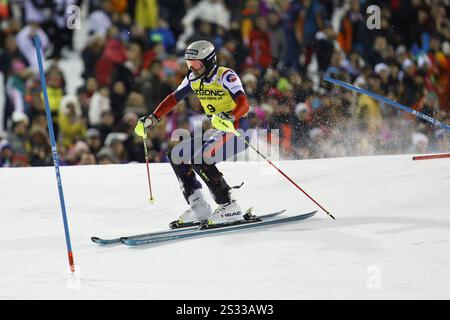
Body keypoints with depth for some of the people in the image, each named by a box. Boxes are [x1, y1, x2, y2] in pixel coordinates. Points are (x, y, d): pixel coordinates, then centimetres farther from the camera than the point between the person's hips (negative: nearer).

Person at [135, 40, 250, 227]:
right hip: (218, 132, 9)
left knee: (199, 159, -27)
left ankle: (230, 208, -21)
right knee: (176, 155, 5)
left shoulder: (225, 76, -19)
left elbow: (244, 104, -32)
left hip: (238, 131, -9)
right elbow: (173, 98, 12)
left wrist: (229, 118, -51)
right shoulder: (194, 79, 3)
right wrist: (152, 119, 2)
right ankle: (198, 208, 3)